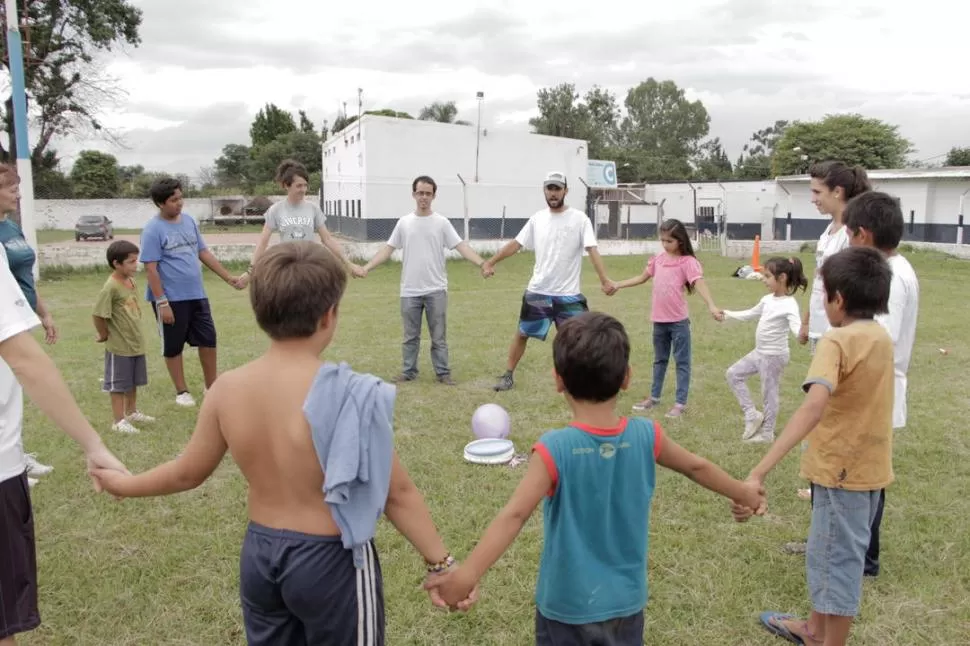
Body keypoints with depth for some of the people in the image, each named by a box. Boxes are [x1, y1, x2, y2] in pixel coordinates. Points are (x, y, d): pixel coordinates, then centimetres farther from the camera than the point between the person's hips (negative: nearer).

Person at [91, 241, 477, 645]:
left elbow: (187, 473, 5)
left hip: (259, 554, 5)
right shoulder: (351, 396, -23)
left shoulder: (227, 389, -9)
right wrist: (441, 564, -5)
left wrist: (123, 484, 24)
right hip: (331, 562, -5)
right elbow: (396, 493, -17)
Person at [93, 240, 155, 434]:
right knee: (119, 384, 4)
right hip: (119, 346, -8)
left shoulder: (131, 281, 5)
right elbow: (98, 314, -22)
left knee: (133, 381, 21)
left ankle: (132, 412, 36)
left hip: (136, 342, 8)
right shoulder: (111, 287, -21)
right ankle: (119, 421, 13)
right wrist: (104, 335, -10)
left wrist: (135, 332, 13)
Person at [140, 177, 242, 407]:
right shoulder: (153, 230, -13)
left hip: (197, 295, 6)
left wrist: (228, 277, 10)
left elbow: (203, 253, 13)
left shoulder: (189, 221, 6)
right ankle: (181, 392, 23)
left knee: (208, 340, 11)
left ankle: (212, 387, 25)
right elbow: (151, 269, -15)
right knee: (173, 347, 8)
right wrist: (162, 302, -18)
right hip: (171, 299, -6)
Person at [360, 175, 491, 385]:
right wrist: (366, 267, -4)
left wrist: (482, 263, -22)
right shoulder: (403, 223, 4)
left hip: (436, 290, -1)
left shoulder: (441, 222, -1)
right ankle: (408, 372, 23)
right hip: (410, 291, 2)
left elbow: (462, 246, -8)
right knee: (410, 335, 11)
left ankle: (443, 373, 15)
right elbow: (387, 249, 6)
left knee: (439, 336, 6)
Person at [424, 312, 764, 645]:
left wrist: (467, 573, -35)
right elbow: (697, 467, 6)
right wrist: (742, 492, 24)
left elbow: (514, 514, -31)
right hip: (626, 603, 3)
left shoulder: (556, 448, -23)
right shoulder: (647, 436, -10)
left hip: (567, 606, -3)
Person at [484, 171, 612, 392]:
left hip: (569, 295, -3)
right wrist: (491, 262, 8)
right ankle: (508, 376, 27)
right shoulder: (537, 219, 4)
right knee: (522, 333, 12)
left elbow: (592, 250, -16)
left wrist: (604, 278, -28)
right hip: (537, 293, 3)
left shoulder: (580, 219, -7)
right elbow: (515, 244, 10)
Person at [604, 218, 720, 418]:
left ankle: (680, 403, 10)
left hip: (679, 320, -6)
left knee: (682, 362, 3)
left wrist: (711, 306, -38)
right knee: (659, 359, 20)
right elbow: (641, 278, 18)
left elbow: (699, 284, -24)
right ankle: (654, 396, 32)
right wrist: (617, 285, 20)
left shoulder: (688, 262, -12)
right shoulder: (658, 259, 5)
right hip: (659, 319, 6)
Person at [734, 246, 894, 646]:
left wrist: (759, 473, -46)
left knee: (839, 560, 5)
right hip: (870, 466, 9)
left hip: (843, 469, -9)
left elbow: (813, 408, -39)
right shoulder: (881, 337, 4)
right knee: (828, 551, 24)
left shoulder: (836, 342, -22)